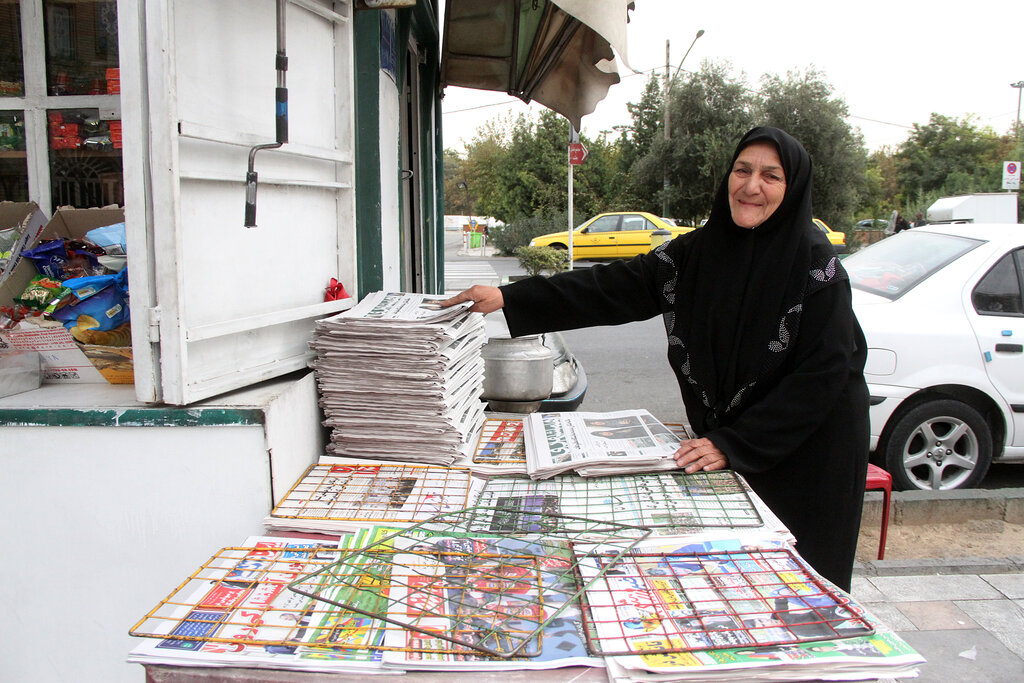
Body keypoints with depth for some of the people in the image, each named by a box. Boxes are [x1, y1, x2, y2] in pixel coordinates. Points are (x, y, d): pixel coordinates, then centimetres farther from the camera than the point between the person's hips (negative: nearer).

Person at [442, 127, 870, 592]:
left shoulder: (815, 264, -14)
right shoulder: (697, 251, -1)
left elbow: (823, 371, -17)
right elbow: (615, 287, -5)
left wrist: (733, 444, -20)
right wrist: (509, 299, -13)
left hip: (808, 456, -4)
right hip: (727, 449, 4)